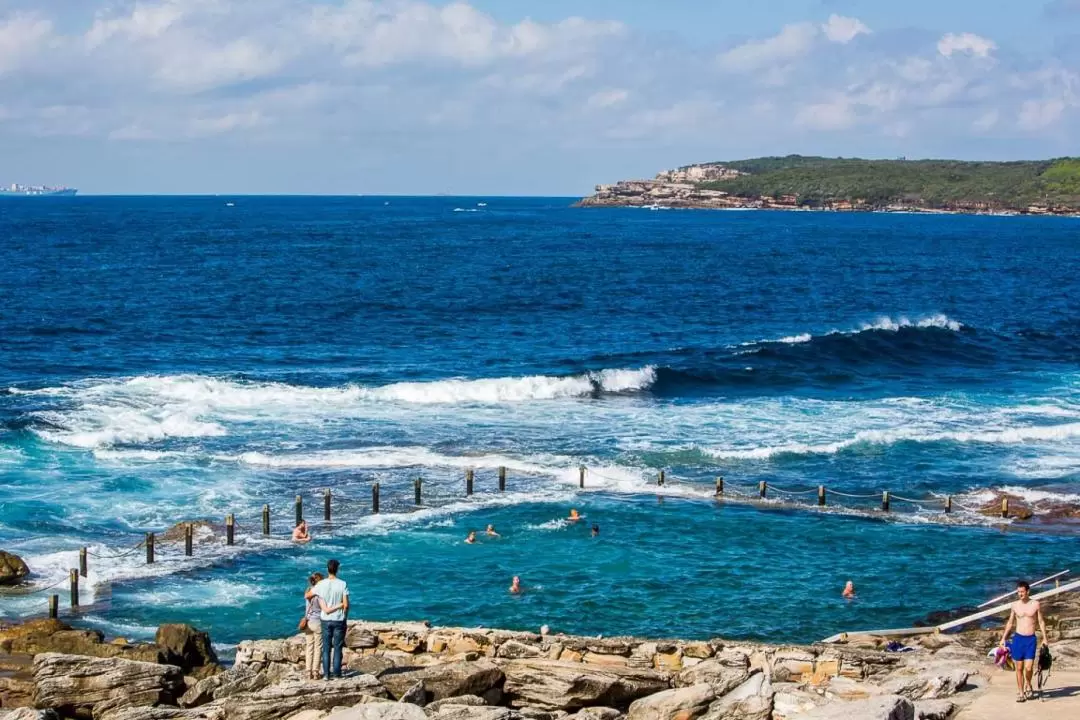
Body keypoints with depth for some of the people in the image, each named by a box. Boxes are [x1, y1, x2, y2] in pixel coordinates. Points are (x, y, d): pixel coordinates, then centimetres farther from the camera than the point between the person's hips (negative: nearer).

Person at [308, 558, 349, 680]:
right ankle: (336, 673, 9)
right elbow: (346, 604, -13)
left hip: (325, 620, 1)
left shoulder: (321, 584, -7)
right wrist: (345, 617, 3)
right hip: (339, 620, -1)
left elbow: (307, 595, 6)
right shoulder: (343, 584, -12)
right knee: (338, 647, 8)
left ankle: (326, 673, 9)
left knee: (326, 647, 10)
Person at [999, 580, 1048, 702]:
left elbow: (1041, 622, 5)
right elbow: (1010, 623, 14)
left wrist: (1044, 638, -1)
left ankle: (1028, 685, 19)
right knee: (1019, 668, 3)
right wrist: (1003, 638, 11)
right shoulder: (1015, 605, 5)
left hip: (1031, 639, -2)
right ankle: (1020, 692, 13)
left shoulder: (1036, 604, -1)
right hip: (1018, 638, 2)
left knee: (1028, 667, -10)